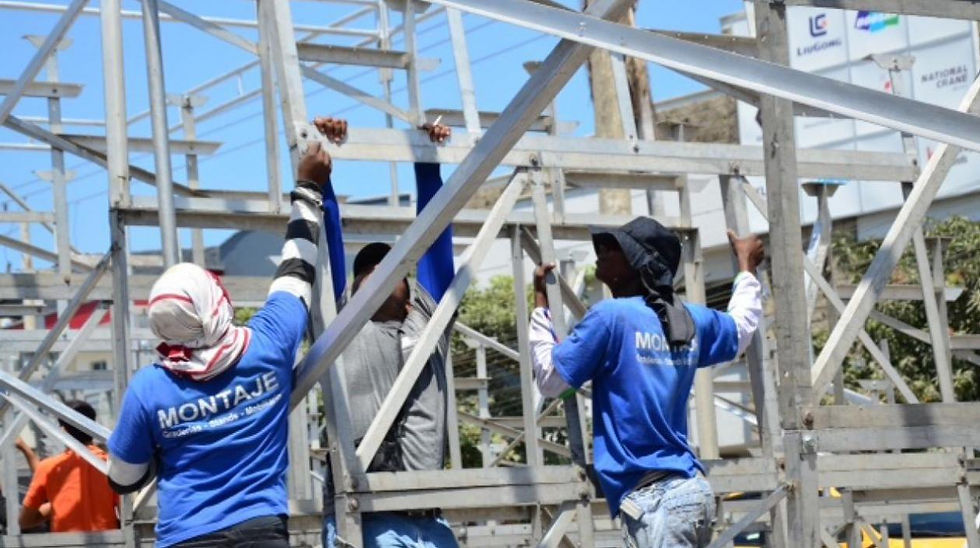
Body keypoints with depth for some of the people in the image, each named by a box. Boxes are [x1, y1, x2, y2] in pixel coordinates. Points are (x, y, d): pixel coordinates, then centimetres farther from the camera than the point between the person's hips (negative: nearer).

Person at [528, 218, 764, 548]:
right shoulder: (689, 320, 13)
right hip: (691, 489, 9)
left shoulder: (611, 316, -8)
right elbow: (742, 328, 34)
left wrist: (540, 302, 8)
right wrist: (747, 267, 49)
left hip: (653, 497, -9)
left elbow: (550, 378, -2)